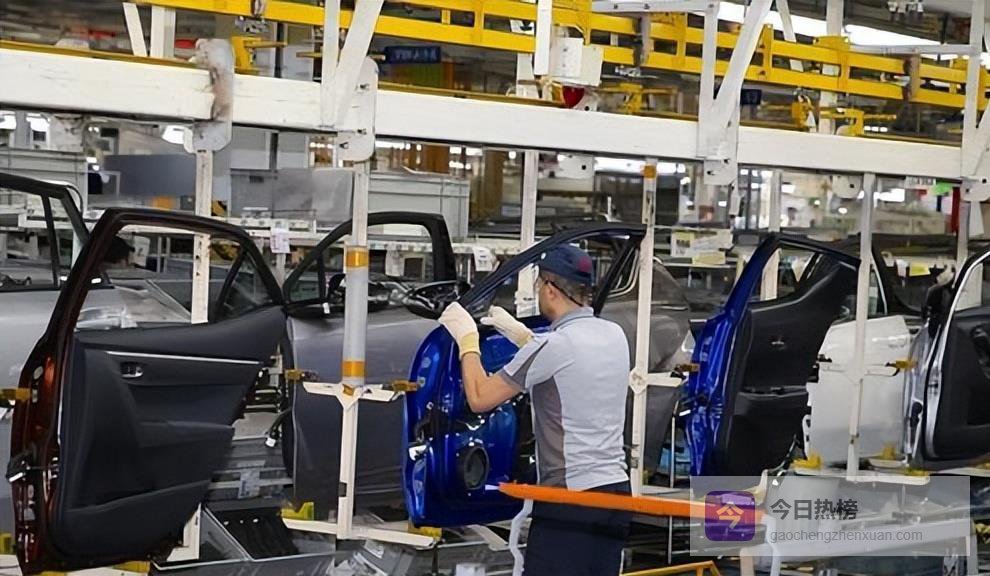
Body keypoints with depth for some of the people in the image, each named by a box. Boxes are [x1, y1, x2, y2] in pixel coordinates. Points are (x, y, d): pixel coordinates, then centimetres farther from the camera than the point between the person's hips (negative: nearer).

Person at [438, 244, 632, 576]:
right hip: (617, 491, 8)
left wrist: (467, 340, 7)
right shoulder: (614, 336, 8)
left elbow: (480, 398, -7)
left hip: (570, 499, -8)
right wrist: (521, 335, 29)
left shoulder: (552, 346, -15)